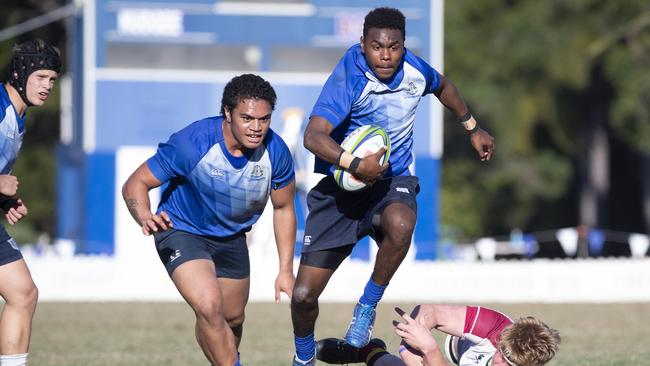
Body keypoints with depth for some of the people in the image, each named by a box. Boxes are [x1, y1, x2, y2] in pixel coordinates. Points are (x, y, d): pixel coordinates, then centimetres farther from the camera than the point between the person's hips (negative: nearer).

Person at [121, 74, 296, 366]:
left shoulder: (275, 151, -18)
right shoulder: (191, 143, -31)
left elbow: (283, 208, -1)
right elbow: (135, 183, -23)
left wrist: (286, 270, -2)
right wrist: (145, 218, -45)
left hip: (231, 239, 5)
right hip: (181, 232, -5)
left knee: (232, 320, 18)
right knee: (209, 306, -28)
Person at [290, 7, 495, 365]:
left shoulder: (415, 71, -5)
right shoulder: (350, 76, -22)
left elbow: (443, 87, 22)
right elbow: (314, 136, -34)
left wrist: (472, 128, 32)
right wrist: (355, 165, -46)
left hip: (392, 181, 2)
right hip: (340, 188, -2)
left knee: (400, 224, -38)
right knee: (303, 295, -5)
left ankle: (367, 308, -13)